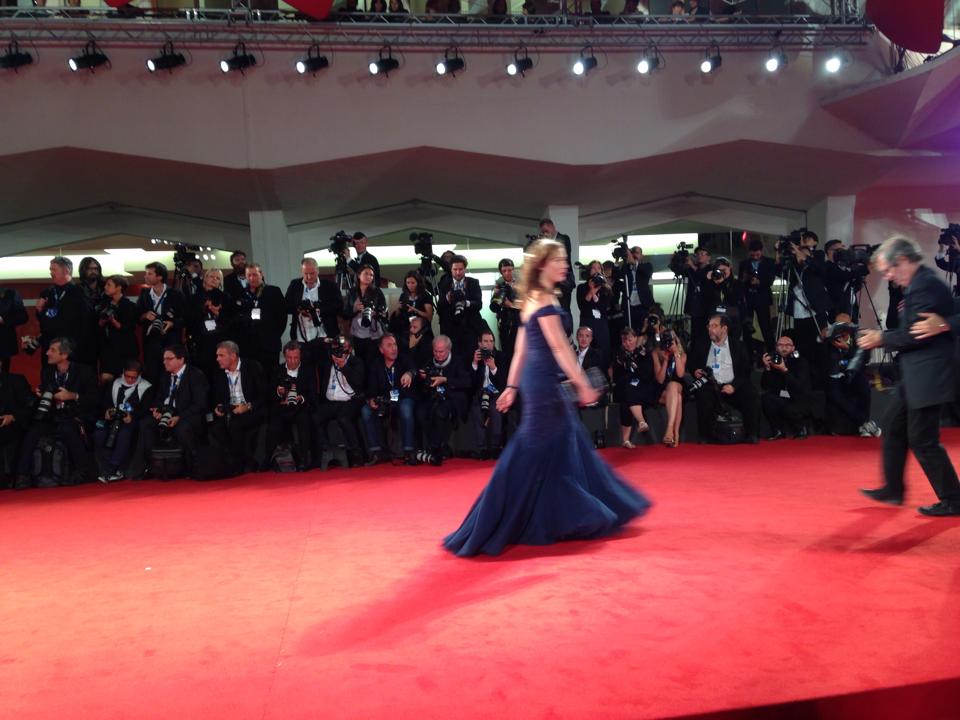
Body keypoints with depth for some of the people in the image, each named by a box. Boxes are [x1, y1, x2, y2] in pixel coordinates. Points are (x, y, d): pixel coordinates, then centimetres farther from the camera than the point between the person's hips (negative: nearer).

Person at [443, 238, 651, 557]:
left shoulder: (533, 299, 15)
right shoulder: (543, 300, -13)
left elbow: (521, 349, 16)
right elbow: (559, 347, -18)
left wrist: (511, 387, 17)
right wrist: (583, 385, -18)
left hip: (540, 381, 10)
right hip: (543, 382, -10)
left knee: (565, 447, 17)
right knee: (531, 454, -3)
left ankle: (579, 517, 30)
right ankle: (488, 530, 4)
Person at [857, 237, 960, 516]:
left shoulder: (925, 286, -20)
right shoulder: (923, 283, 12)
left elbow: (918, 335, -24)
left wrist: (882, 339, -11)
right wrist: (882, 336, 5)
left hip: (927, 375, -11)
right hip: (915, 375, 11)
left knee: (923, 440, -3)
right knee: (893, 426, 16)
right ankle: (893, 489, 27)